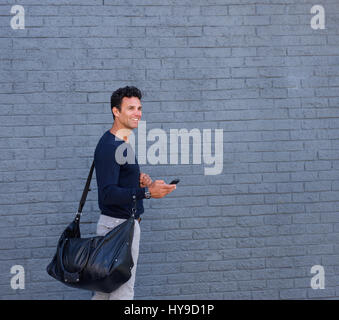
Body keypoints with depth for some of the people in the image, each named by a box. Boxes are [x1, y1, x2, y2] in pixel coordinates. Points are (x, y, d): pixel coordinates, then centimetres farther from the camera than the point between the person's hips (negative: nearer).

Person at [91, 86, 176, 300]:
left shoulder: (123, 144, 16)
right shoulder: (109, 146, -18)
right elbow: (108, 193, -26)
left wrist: (138, 180, 3)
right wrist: (147, 192, -34)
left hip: (126, 224, 10)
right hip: (118, 225, -10)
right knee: (123, 291, -7)